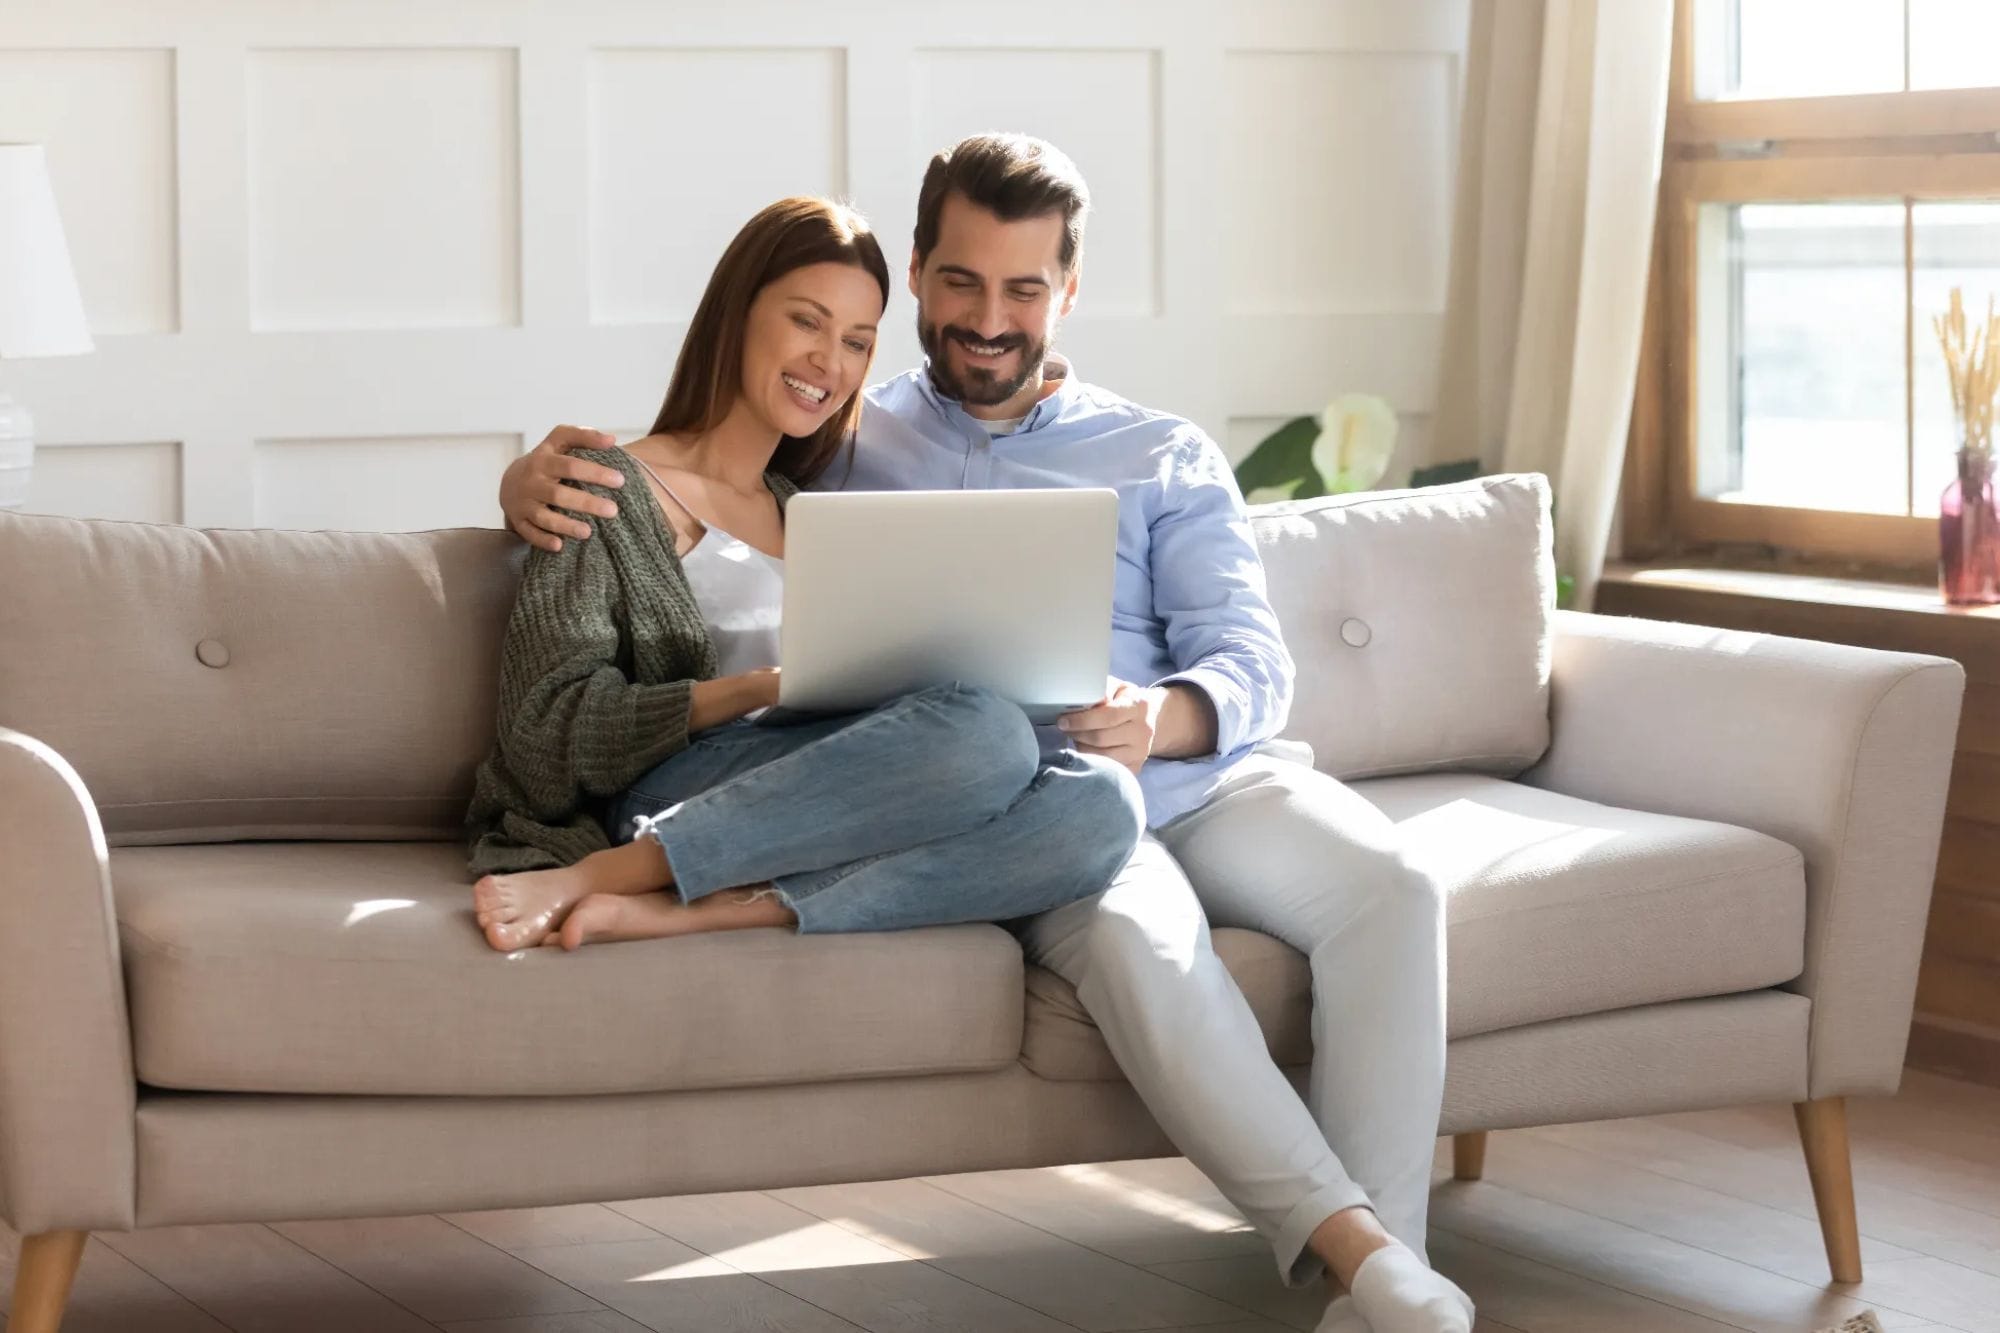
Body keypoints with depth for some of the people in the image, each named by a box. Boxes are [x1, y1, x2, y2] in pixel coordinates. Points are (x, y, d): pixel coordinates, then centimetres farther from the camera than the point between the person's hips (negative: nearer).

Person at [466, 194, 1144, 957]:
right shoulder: (611, 495, 9)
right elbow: (551, 730, -2)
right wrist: (768, 687, -13)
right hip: (672, 797, -6)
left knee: (1101, 805, -26)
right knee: (984, 731, -33)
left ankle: (695, 913, -30)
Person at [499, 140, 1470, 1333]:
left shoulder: (1167, 459, 21)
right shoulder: (843, 446, 21)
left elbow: (1252, 664, 8)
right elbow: (635, 475, 20)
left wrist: (1161, 717, -17)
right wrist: (537, 475, -6)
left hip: (1199, 773, 2)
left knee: (1391, 886, -30)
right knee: (1135, 933, -38)